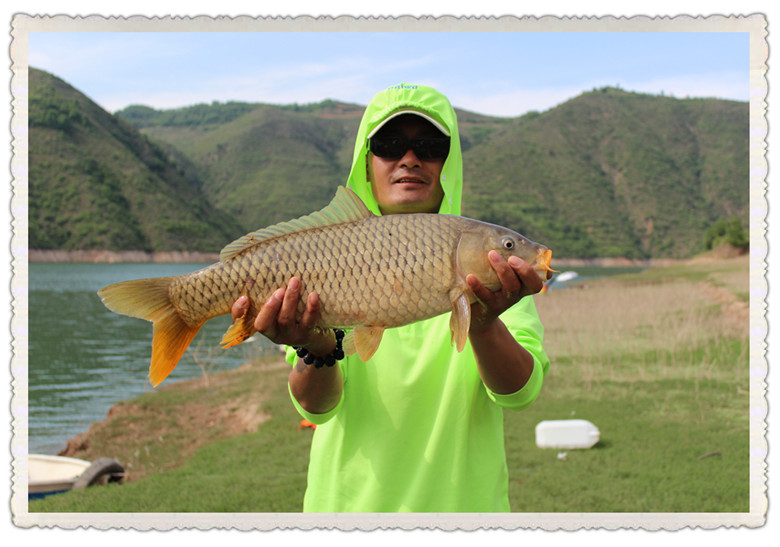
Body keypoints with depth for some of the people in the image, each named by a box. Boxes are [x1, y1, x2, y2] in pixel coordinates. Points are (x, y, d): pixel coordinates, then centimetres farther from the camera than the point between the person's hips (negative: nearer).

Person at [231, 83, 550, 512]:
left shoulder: (487, 261, -4)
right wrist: (317, 348, -33)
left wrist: (484, 325, -34)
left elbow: (520, 392, -16)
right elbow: (317, 406, -13)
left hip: (462, 502, 1)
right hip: (349, 505, 0)